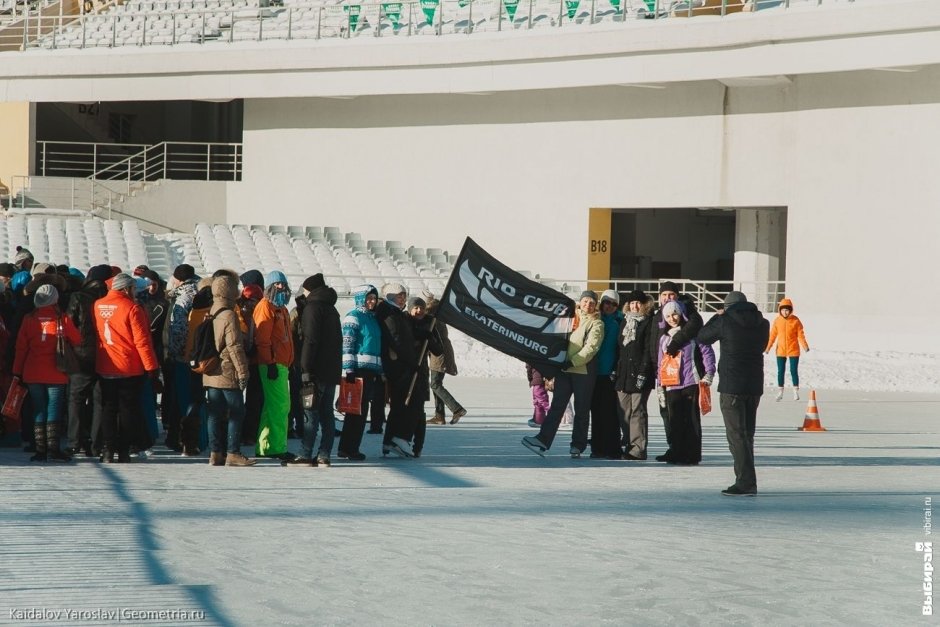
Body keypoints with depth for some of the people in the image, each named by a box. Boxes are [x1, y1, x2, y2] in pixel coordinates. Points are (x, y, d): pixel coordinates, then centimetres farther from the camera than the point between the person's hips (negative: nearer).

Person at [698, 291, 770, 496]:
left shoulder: (725, 322, -10)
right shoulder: (762, 324, 5)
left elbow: (702, 337, 3)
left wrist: (717, 317, 18)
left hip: (731, 386, -6)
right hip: (754, 385, 6)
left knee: (736, 435, -6)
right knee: (747, 434, 14)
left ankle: (746, 482, -12)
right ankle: (747, 481, 18)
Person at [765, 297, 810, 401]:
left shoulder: (795, 321, -6)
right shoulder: (777, 321, 0)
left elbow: (800, 334, -5)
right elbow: (773, 335, 3)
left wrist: (805, 346, -16)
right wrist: (768, 347, -2)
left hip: (793, 350, -2)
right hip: (781, 350, 2)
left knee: (794, 371, 1)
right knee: (780, 371, 6)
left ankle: (796, 392, 12)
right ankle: (780, 392, 16)